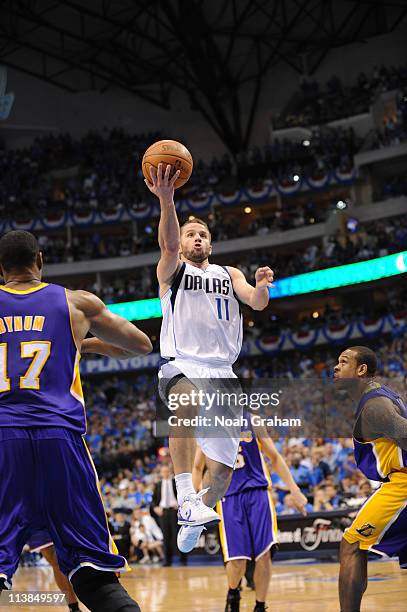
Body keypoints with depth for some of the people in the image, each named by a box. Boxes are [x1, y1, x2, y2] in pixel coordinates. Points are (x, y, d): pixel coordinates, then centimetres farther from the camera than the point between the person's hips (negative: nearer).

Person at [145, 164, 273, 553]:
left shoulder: (229, 274, 20)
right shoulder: (172, 270, 9)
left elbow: (257, 303, 4)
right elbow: (168, 244, -14)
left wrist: (262, 286, -20)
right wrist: (167, 201, -32)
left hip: (222, 371, 5)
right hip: (181, 365, -4)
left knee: (223, 467, 6)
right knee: (188, 402, -41)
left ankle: (195, 518, 34)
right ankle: (186, 498, -45)